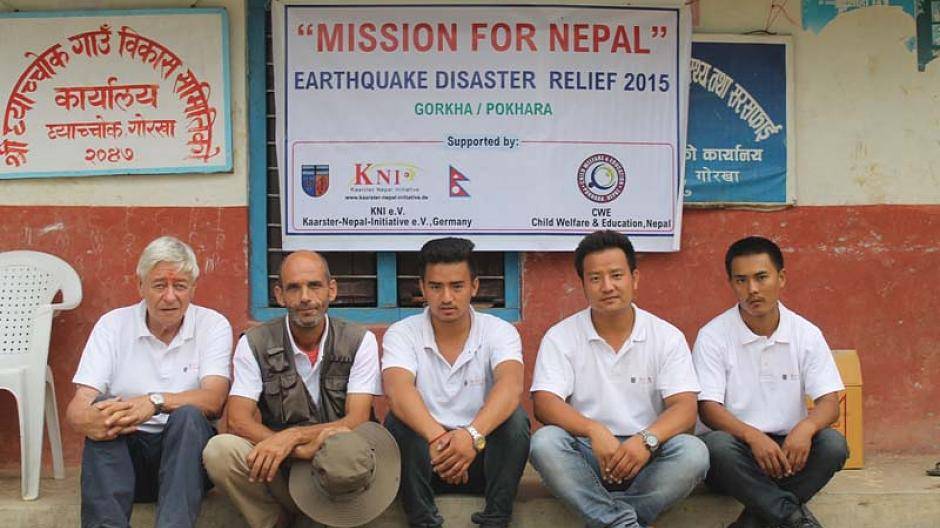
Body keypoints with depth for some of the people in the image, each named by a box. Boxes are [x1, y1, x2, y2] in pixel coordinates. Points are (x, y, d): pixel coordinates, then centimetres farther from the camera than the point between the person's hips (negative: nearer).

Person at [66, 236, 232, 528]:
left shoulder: (213, 325, 1)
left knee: (188, 415, -31)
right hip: (123, 450, 1)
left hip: (187, 448, -1)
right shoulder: (113, 324, 3)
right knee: (106, 407, -28)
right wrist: (90, 421, -33)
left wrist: (156, 402, -34)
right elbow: (77, 408, -7)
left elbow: (213, 400, -15)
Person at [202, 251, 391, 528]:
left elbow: (356, 422, -11)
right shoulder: (254, 343, -2)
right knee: (219, 449, -28)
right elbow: (238, 420, -11)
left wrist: (293, 436, -26)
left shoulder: (360, 341, -3)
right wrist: (300, 450, -26)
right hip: (277, 471, 1)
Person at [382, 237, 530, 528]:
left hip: (483, 455, 0)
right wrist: (436, 437, -47)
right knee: (398, 421, -28)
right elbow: (398, 390, -28)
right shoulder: (401, 334, -7)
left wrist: (473, 434, -48)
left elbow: (510, 385, -28)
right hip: (424, 456, 0)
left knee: (516, 418, -27)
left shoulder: (499, 331, -7)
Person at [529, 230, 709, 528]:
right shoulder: (561, 337, 1)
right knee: (545, 443, -31)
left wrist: (647, 439, -29)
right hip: (586, 453, 0)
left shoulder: (667, 337, 2)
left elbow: (685, 408, -7)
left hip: (646, 456, 1)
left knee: (693, 453, -28)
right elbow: (545, 403, -10)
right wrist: (595, 431, -30)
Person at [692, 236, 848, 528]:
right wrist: (752, 436, -30)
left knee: (833, 444, -27)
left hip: (789, 448, 2)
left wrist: (806, 427, -27)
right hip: (738, 443, -2)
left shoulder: (807, 334, 3)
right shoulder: (712, 336, -5)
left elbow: (829, 402, -2)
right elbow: (708, 408, -11)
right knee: (715, 445, -35)